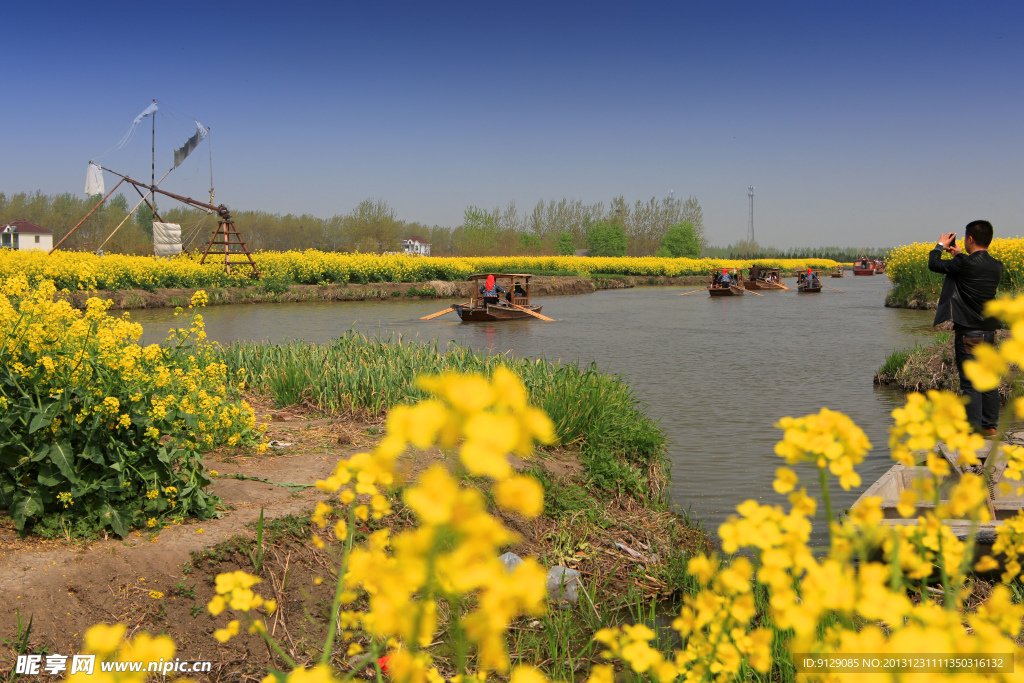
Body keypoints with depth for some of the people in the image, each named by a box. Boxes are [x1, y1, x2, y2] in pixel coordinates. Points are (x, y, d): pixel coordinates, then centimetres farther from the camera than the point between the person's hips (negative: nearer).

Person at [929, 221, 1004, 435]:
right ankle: (990, 426, 18)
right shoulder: (997, 266, 5)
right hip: (990, 331, 7)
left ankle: (974, 429, -2)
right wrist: (960, 254, 27)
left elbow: (934, 265, -5)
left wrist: (940, 246, 13)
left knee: (970, 383, -3)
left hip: (969, 332, -7)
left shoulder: (964, 264, -17)